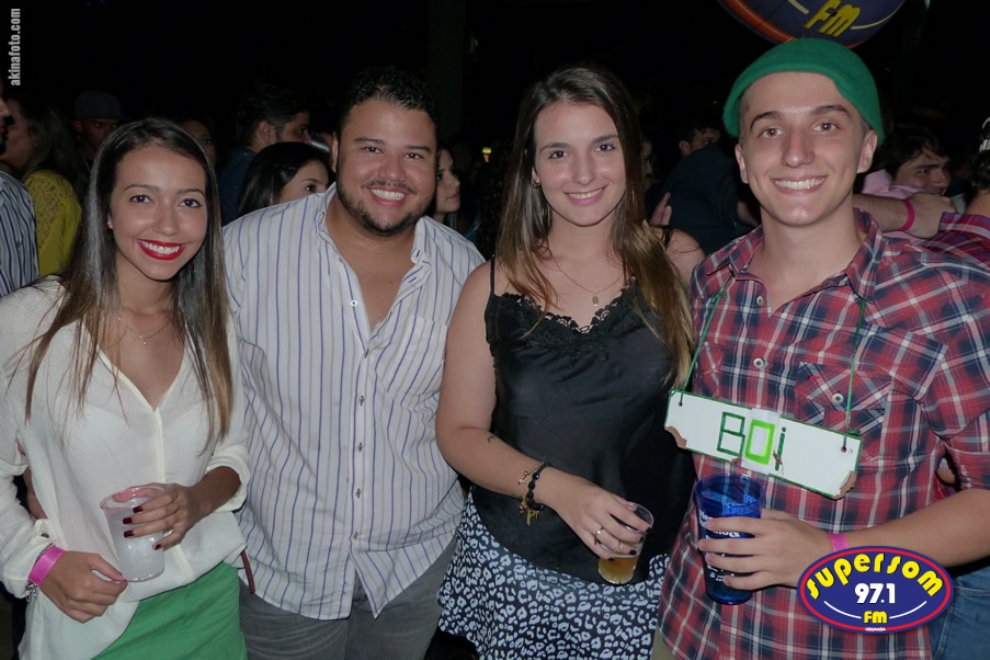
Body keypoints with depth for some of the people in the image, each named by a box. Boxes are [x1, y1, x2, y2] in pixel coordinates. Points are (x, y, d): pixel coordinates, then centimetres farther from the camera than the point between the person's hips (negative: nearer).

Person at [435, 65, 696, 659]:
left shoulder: (673, 276, -4)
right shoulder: (495, 286, -5)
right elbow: (459, 432, -5)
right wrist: (556, 488, -18)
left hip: (650, 572, 0)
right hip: (516, 570, 1)